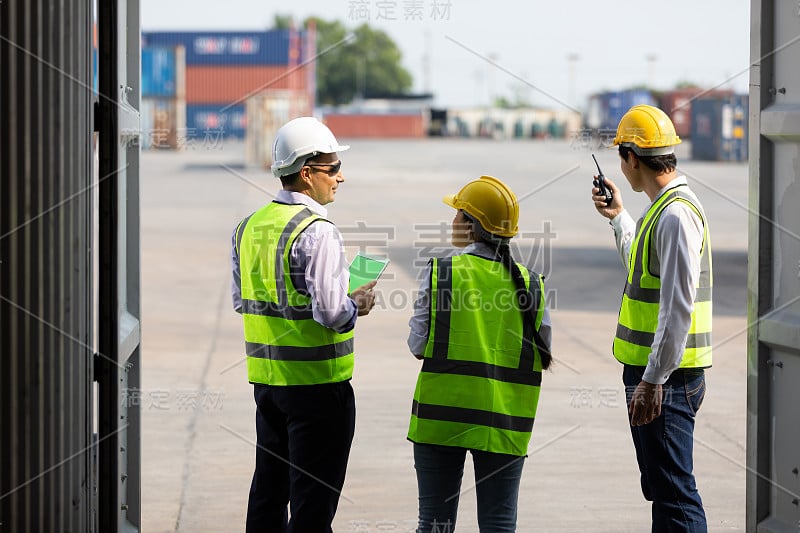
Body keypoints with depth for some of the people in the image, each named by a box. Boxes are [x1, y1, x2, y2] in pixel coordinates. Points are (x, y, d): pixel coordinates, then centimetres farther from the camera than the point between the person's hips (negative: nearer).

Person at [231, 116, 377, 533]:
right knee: (313, 498, 0)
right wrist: (357, 305, -4)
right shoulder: (317, 232, -18)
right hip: (316, 381, -8)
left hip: (266, 376, 8)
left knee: (268, 489, 18)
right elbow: (330, 312, -23)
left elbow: (241, 301, 14)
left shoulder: (250, 226, 7)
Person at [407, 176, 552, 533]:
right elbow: (542, 356, 4)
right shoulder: (530, 283, -1)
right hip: (503, 423, 2)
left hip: (441, 416, -1)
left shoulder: (439, 273, -7)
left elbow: (418, 345, -6)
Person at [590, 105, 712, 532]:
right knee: (661, 488, 17)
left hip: (665, 380, -11)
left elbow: (678, 306, -24)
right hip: (653, 373, 11)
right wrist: (618, 217, 37)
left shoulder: (676, 214, -18)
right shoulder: (665, 208, 14)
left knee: (674, 495, -9)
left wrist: (653, 380, -24)